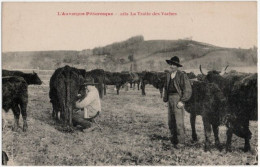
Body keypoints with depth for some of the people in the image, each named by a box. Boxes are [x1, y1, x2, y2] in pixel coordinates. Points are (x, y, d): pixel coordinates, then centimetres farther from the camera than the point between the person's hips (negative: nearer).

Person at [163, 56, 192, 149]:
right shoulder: (168, 74, 12)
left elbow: (188, 90, -9)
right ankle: (174, 141, 23)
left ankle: (181, 141, 0)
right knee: (171, 122, 11)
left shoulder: (182, 76, -8)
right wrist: (165, 98, 12)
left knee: (179, 121, -9)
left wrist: (182, 101, -15)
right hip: (170, 99, 7)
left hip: (178, 99, -7)